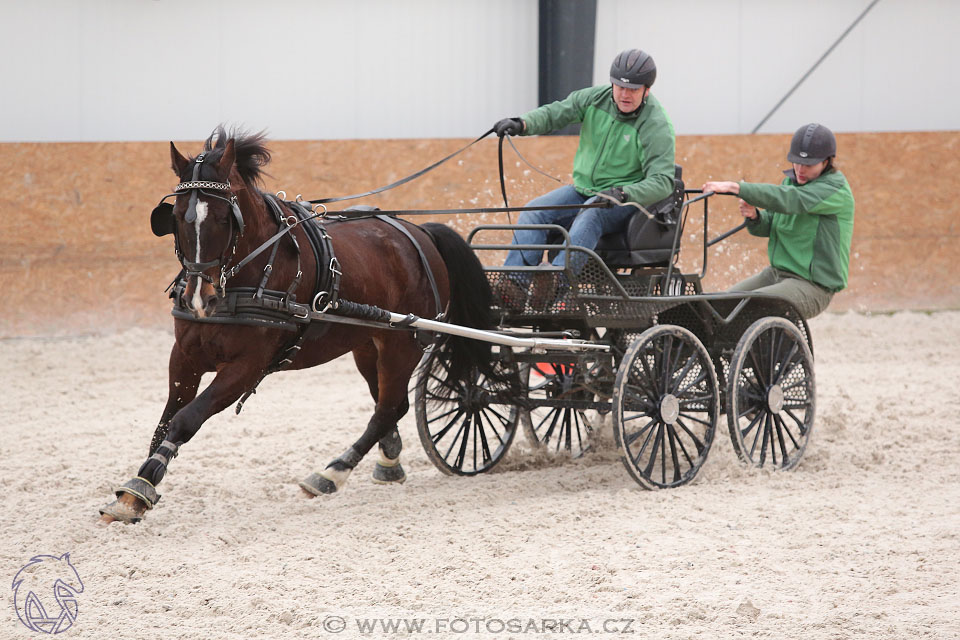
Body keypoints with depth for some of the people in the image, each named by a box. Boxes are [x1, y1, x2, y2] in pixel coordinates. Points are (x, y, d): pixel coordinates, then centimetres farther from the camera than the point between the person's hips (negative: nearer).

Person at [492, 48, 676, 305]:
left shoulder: (656, 126, -15)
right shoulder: (595, 98, 1)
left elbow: (662, 181, -23)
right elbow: (556, 113, -1)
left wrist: (623, 194, -40)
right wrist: (522, 124, -24)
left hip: (624, 204, -6)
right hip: (582, 190, 6)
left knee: (590, 216, -37)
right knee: (534, 211, -17)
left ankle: (554, 281, -53)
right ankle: (514, 282, -31)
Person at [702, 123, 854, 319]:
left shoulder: (836, 189, -17)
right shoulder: (791, 181, 10)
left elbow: (788, 199, -32)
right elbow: (767, 227, 11)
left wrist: (737, 188, -38)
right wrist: (753, 216, -14)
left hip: (813, 286, -8)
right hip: (777, 272, 8)